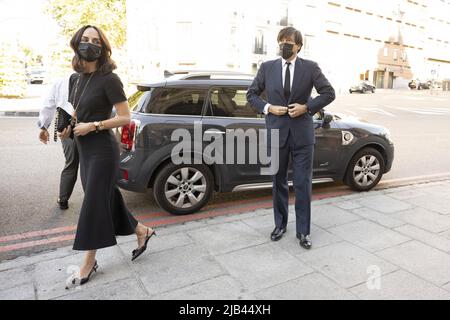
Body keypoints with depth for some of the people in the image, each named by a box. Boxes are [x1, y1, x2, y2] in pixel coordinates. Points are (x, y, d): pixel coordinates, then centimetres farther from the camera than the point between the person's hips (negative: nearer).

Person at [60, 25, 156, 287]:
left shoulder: (108, 79, -12)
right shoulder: (75, 78, 10)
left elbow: (125, 117, -14)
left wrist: (92, 126, -18)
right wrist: (69, 127, 3)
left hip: (102, 150, -8)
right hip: (85, 150, 8)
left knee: (94, 204, 1)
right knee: (107, 200, 15)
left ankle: (89, 262, 18)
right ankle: (142, 231, 34)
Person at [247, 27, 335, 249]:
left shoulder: (310, 68, 1)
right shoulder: (267, 68, 5)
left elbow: (329, 93, 4)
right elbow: (251, 94, 10)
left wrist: (307, 107, -8)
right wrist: (267, 108, -7)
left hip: (302, 133, -1)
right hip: (276, 132, 1)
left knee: (303, 184, 3)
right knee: (279, 182, 12)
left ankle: (303, 231, 17)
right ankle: (280, 224, 29)